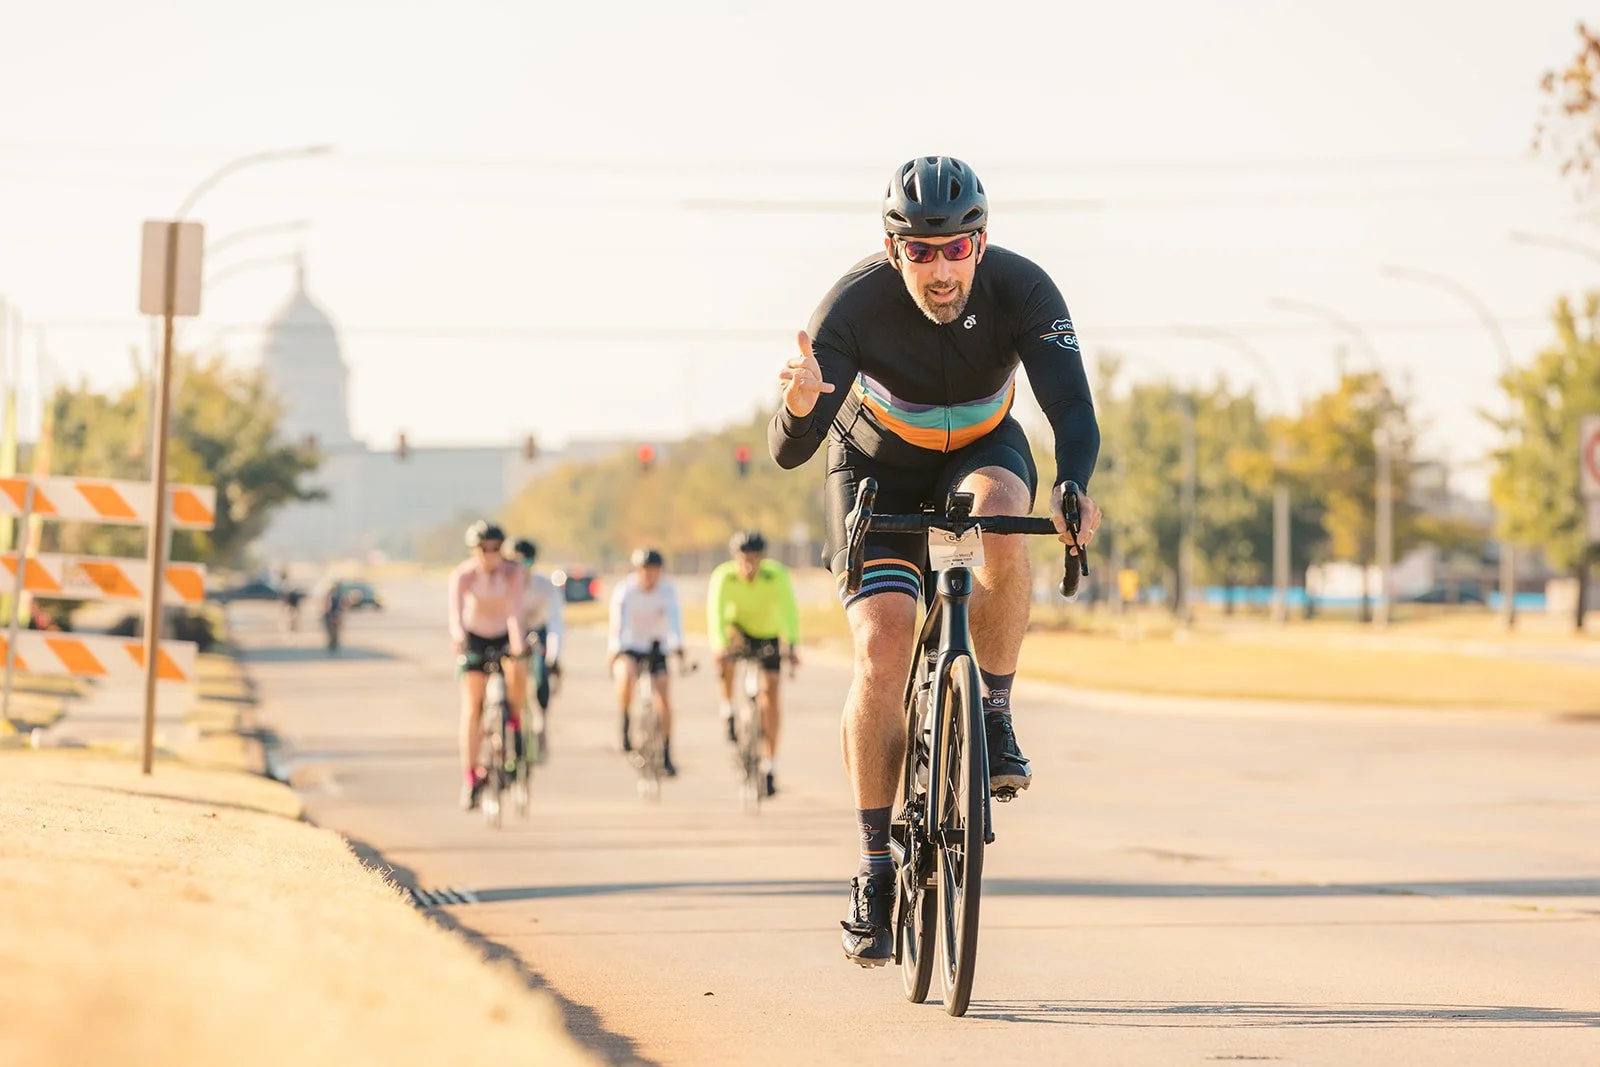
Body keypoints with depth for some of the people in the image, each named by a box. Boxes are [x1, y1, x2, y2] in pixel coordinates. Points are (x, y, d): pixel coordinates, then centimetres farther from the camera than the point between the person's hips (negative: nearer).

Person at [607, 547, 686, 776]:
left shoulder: (667, 591, -13)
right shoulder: (624, 590, -17)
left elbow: (674, 620, -28)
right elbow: (618, 622, -30)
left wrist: (677, 648, -46)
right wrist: (615, 651, -46)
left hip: (656, 649, 2)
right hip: (629, 648, -2)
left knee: (664, 698, -13)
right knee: (626, 675, -35)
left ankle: (666, 755, -2)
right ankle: (624, 729, -15)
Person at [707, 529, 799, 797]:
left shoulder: (777, 575, -28)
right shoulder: (723, 576, -27)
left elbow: (789, 610, -37)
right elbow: (716, 612, -38)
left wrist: (791, 645, -52)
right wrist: (719, 644, -54)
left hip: (768, 635, 0)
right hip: (740, 631, 0)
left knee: (770, 694, -8)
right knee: (726, 649, -36)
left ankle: (769, 767, -1)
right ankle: (728, 713, -19)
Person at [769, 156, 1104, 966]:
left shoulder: (1022, 291, -28)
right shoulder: (857, 304, -32)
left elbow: (1073, 411, -36)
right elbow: (788, 452, -36)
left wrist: (1072, 489, -57)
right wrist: (800, 407, -60)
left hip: (981, 452, 1)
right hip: (878, 471, -1)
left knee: (1003, 523, -36)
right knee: (883, 657, -17)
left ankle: (994, 718, -14)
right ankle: (875, 870, -6)